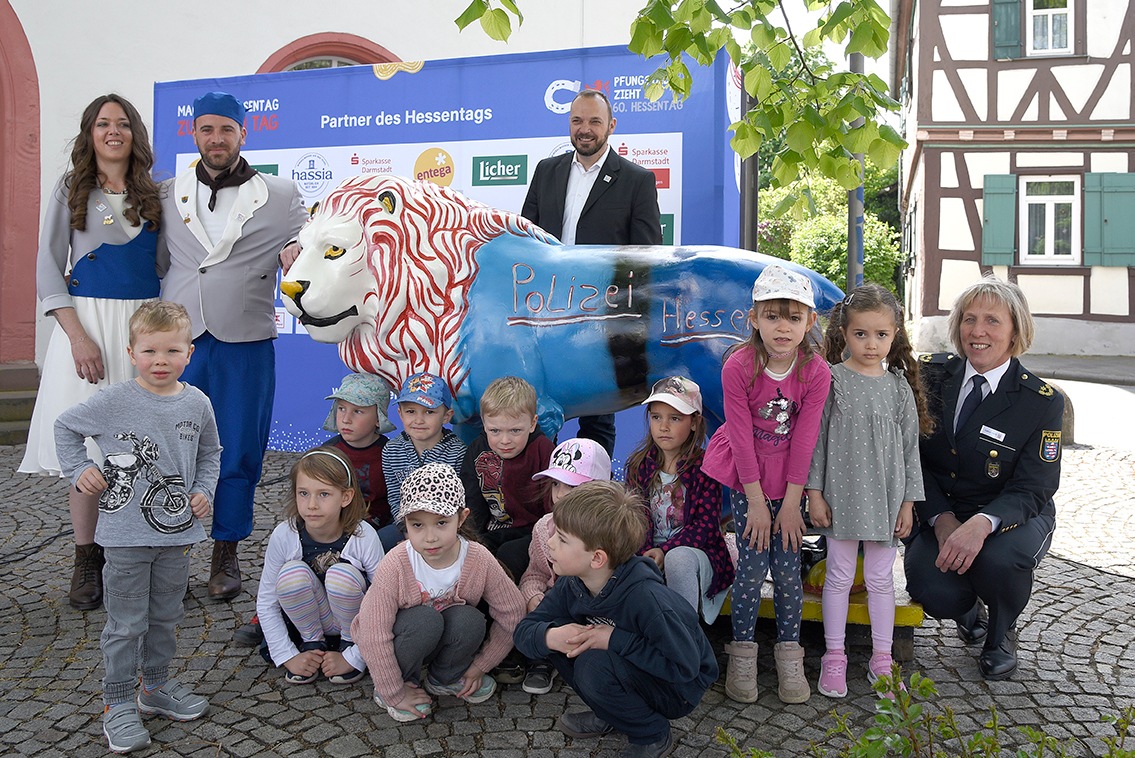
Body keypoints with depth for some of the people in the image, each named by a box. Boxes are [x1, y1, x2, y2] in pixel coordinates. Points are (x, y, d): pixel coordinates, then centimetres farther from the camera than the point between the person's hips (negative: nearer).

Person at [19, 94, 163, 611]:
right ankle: (87, 562, 9)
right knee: (86, 444, -2)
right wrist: (78, 335, -10)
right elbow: (48, 267, 2)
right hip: (87, 321, -1)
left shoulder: (154, 194, 11)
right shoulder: (71, 190, 6)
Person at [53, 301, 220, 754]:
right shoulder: (113, 402, -11)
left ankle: (157, 687, 36)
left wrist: (203, 490, 1)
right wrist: (79, 470, -5)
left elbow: (210, 453, 14)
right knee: (126, 624, 5)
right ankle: (118, 704, 20)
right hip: (126, 535, -3)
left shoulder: (197, 405, -2)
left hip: (177, 533, 3)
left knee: (166, 617, 18)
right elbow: (65, 427, 5)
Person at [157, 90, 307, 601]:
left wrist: (294, 254, -13)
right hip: (178, 341, 2)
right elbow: (155, 263, 16)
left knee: (238, 450, 5)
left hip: (245, 343, -1)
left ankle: (225, 555, 21)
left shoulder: (281, 195, 7)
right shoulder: (167, 196, 12)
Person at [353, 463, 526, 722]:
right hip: (402, 641, -3)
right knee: (426, 619, -33)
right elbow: (373, 635, -25)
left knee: (470, 620, -29)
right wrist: (395, 695, -18)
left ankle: (445, 679, 4)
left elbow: (512, 612, -10)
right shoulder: (395, 566, -30)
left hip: (447, 642, 3)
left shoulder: (479, 560, -22)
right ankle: (403, 684, -4)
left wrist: (480, 666, -5)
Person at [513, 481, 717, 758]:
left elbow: (685, 666, -30)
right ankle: (608, 715, 9)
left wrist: (614, 639, -31)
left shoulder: (645, 597, -33)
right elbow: (524, 630, -7)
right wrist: (550, 636, -31)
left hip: (678, 690, -7)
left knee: (594, 664, -31)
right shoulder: (572, 585, -12)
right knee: (554, 633, -11)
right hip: (626, 666, 7)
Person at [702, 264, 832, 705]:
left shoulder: (816, 373, -15)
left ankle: (789, 656, 21)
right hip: (745, 478, -1)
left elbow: (804, 442, -12)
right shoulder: (738, 367, -19)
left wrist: (791, 503, -11)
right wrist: (756, 502, -13)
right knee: (752, 568, -1)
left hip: (789, 479, 1)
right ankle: (742, 656, 16)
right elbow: (742, 438, -16)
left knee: (788, 569, 3)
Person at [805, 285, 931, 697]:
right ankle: (834, 657, 19)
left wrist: (908, 502, 4)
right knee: (839, 576, 7)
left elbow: (909, 447, 7)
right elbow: (816, 439, -4)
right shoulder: (831, 380, -4)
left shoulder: (899, 387, 3)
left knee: (881, 579, 11)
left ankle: (882, 658, 24)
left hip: (885, 499, 2)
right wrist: (815, 493, -7)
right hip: (842, 495, -2)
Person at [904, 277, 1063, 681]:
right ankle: (968, 613, 17)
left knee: (998, 560, -35)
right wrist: (941, 519, -18)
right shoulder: (931, 374, -4)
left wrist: (982, 523, -36)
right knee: (931, 589, -26)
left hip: (1011, 517, -1)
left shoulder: (1042, 400, -11)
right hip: (939, 514, 2)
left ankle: (1001, 635, 3)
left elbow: (1031, 491, -14)